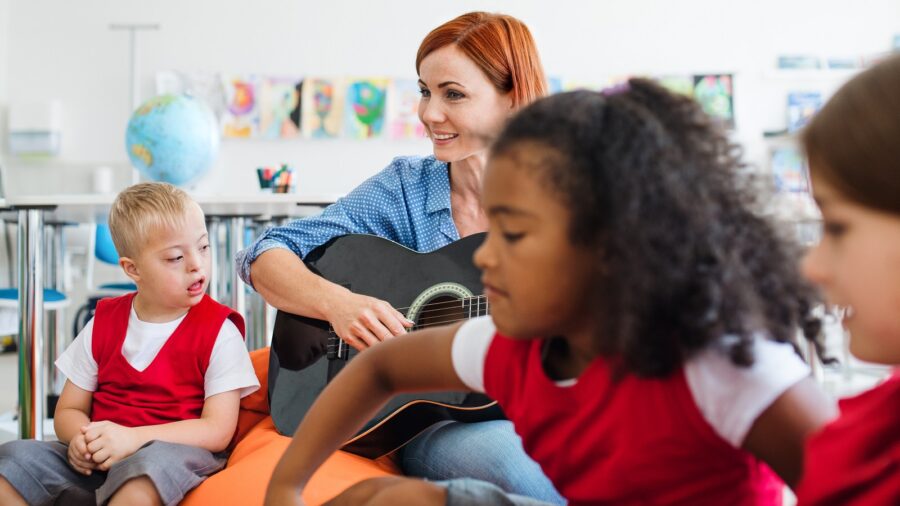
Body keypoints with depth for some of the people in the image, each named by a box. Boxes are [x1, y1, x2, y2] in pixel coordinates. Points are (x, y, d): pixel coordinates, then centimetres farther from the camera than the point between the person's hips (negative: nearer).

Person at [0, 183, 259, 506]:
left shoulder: (219, 331, -3)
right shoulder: (104, 322, 10)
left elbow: (218, 431, -10)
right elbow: (69, 410, 14)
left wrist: (134, 438, -22)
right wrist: (82, 438, -12)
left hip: (178, 457, -5)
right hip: (98, 464, 5)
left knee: (154, 460, -40)